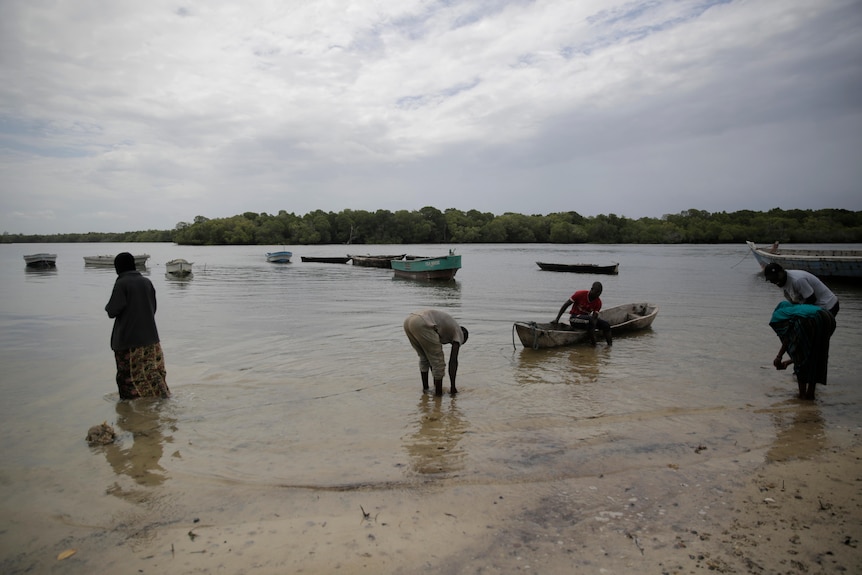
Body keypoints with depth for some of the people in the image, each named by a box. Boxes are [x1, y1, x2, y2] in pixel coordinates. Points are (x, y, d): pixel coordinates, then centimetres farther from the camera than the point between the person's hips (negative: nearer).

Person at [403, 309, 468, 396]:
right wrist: (453, 386, 16)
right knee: (438, 360, 9)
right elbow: (453, 361, 10)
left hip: (408, 321, 9)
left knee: (424, 357, 27)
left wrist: (436, 382, 44)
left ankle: (425, 387, 34)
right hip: (422, 325, -8)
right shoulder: (459, 333, 18)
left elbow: (431, 356, 40)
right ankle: (438, 392, 17)